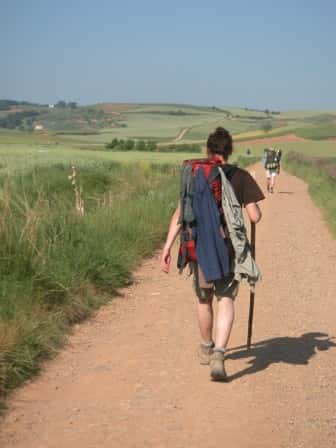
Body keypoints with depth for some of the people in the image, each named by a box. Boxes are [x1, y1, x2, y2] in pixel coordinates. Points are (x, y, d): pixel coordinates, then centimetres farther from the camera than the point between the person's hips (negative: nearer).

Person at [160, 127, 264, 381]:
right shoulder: (241, 177, -2)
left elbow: (180, 213, -5)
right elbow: (255, 217, -6)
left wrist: (168, 247, -6)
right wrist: (255, 209, 18)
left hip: (199, 246, 2)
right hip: (229, 246, -2)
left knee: (204, 299, 19)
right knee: (226, 300, 1)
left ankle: (207, 348, 38)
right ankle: (219, 355, -17)